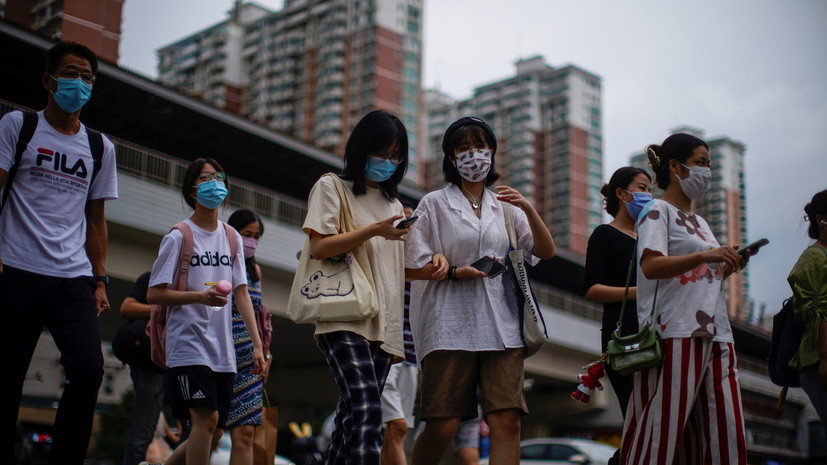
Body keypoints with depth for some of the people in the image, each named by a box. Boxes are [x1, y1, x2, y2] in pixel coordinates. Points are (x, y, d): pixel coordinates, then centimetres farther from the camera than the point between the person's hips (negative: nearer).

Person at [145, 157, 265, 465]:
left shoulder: (232, 238, 13)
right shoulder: (179, 236, -3)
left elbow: (241, 293, 11)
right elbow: (154, 294, -6)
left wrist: (257, 343, 3)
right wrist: (201, 296, -21)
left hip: (223, 351, 6)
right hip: (189, 345, -6)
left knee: (214, 432, 7)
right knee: (207, 418, -19)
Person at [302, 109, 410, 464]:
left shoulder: (394, 204, 25)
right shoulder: (331, 187, 7)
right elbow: (319, 248, -6)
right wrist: (374, 230, -15)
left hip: (383, 325, 6)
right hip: (345, 319, -6)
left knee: (351, 418, 4)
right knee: (367, 410, -23)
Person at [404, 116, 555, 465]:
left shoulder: (505, 206, 16)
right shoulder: (434, 204, 7)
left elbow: (546, 251, 9)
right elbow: (411, 267, 2)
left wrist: (529, 210, -6)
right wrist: (455, 272, -12)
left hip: (501, 326, 3)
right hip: (451, 327, -3)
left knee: (507, 422, -9)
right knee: (442, 426, -6)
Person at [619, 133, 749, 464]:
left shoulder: (699, 222, 24)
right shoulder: (658, 211, 0)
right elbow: (651, 266, -15)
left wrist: (728, 268, 10)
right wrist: (705, 256, -24)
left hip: (716, 334, 8)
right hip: (677, 334, -8)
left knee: (727, 431, 1)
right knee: (662, 429, -9)